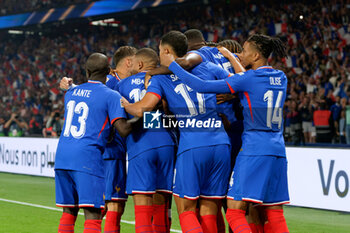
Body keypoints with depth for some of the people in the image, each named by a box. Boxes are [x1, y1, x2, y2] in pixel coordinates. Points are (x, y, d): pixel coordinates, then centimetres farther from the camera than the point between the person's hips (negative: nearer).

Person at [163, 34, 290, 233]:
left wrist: (172, 64, 1)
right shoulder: (281, 78, 11)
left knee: (235, 212, -6)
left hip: (254, 150, -7)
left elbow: (202, 86, -9)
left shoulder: (247, 79, -8)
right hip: (278, 151, 7)